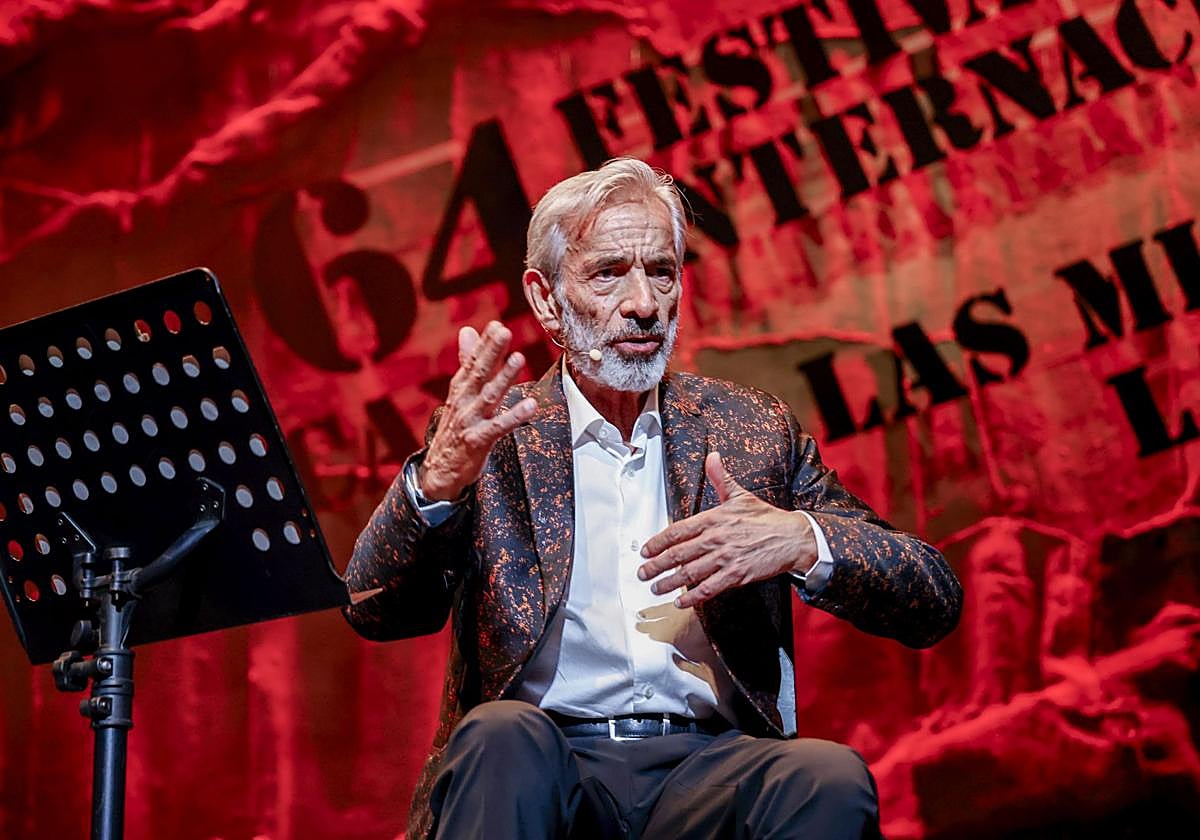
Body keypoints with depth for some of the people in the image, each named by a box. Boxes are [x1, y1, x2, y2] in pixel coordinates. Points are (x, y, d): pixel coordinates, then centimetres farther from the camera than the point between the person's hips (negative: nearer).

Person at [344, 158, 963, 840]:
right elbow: (376, 612, -4)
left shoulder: (753, 428, 13)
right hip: (541, 771, -1)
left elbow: (935, 603, 9)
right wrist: (438, 478, -24)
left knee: (833, 778, -29)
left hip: (707, 768, 2)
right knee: (502, 737, -34)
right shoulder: (490, 434, 10)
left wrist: (803, 541, -13)